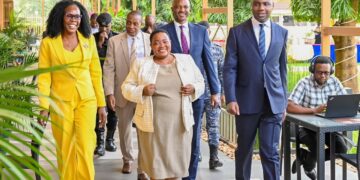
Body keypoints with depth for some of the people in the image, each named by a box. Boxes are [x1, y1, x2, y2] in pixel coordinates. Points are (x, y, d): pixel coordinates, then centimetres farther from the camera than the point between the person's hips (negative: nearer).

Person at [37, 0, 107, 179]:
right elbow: (44, 77, -2)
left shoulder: (89, 40, 5)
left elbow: (96, 74, 7)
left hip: (87, 100, 1)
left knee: (85, 148, -4)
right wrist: (44, 107, -10)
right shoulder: (48, 43, -2)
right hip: (60, 102, -1)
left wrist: (101, 104, 6)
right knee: (65, 149, 7)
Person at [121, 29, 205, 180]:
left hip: (180, 122, 1)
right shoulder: (141, 63, 4)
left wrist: (194, 89, -9)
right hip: (152, 123, -1)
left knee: (176, 162, 7)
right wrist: (142, 91, -15)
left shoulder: (186, 60, 7)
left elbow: (200, 83, 14)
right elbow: (126, 88, 4)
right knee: (156, 163, 5)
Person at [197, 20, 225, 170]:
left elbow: (222, 72, 6)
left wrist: (223, 93, 2)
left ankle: (213, 157, 2)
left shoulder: (217, 49, 3)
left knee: (213, 124, 0)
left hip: (213, 93, 0)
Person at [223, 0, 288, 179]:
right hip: (246, 101, -1)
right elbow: (229, 68, -5)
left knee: (271, 151, -1)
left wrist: (283, 101, 11)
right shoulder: (237, 32, -1)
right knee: (244, 149, 12)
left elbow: (282, 69, 12)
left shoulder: (282, 33, 8)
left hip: (273, 102, 1)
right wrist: (231, 99, -15)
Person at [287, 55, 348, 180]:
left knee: (342, 148, -15)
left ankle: (305, 156, 10)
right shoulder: (304, 83, -15)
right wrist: (314, 110, -36)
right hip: (306, 127, -4)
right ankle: (309, 167, 12)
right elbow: (290, 107, -26)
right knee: (317, 148, -27)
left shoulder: (334, 82, -1)